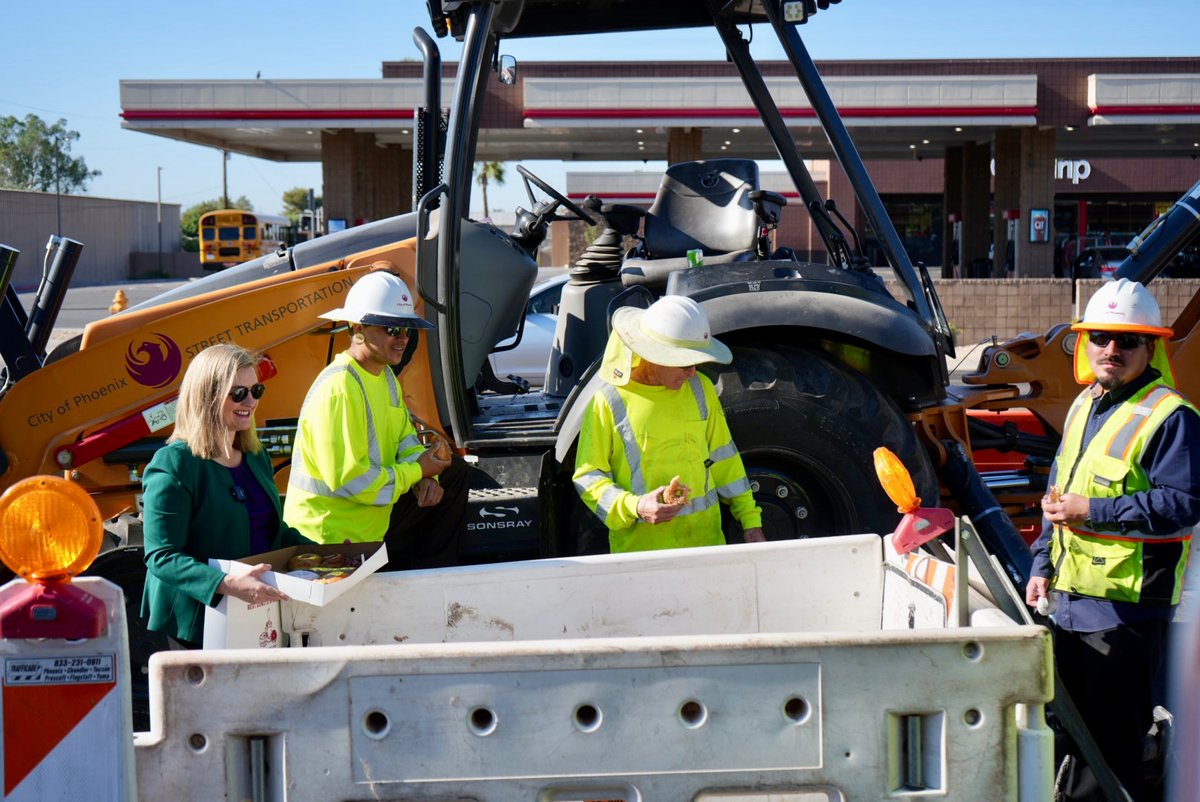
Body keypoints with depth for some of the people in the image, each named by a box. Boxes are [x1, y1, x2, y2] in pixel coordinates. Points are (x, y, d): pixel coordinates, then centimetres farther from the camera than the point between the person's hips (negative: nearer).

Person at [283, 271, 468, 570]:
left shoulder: (385, 375, 7)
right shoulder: (338, 391, -27)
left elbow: (405, 437, 14)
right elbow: (347, 479, -30)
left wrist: (426, 477, -9)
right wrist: (417, 472, -18)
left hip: (373, 519, 10)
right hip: (333, 535, -10)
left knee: (454, 471, 16)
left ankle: (436, 571, 17)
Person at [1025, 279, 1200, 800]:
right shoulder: (1083, 406, 15)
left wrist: (1092, 511, -22)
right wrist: (1042, 565, 18)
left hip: (1127, 605, -9)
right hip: (1070, 597, 9)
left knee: (1109, 736, -4)